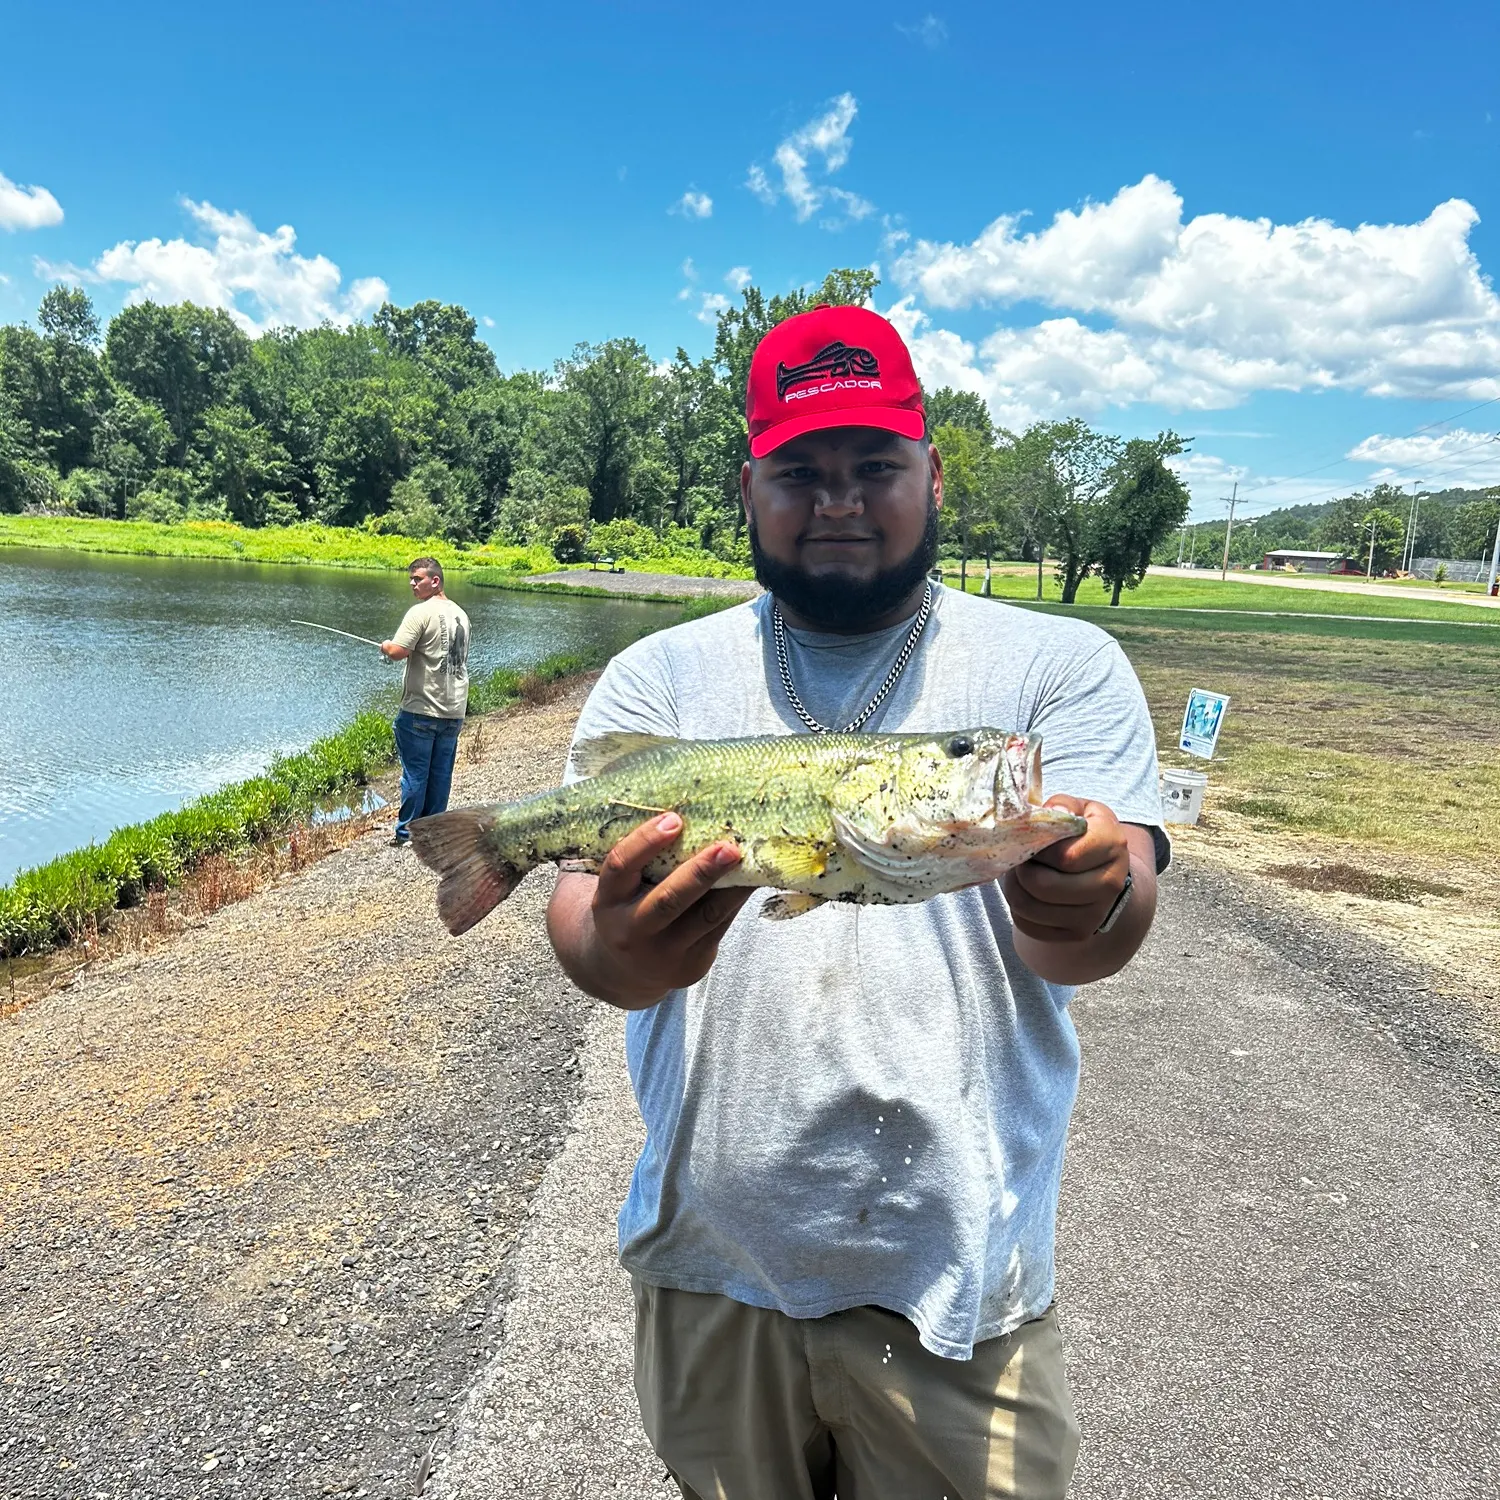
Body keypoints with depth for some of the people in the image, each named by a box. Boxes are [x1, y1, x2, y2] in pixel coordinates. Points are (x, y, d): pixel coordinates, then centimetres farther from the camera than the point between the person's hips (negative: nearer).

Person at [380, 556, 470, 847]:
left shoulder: (421, 612, -13)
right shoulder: (460, 614, 11)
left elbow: (398, 652, -20)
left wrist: (385, 646, 2)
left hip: (421, 709, -7)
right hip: (454, 710, 7)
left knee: (415, 772, 2)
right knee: (441, 773, 11)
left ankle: (407, 832, 8)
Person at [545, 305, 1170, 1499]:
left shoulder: (1064, 668, -2)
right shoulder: (660, 677, 1)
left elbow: (1116, 916, -13)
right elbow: (584, 920, -10)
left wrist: (1090, 902, -37)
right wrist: (624, 950, -33)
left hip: (957, 1283, -1)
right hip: (709, 1268, 2)